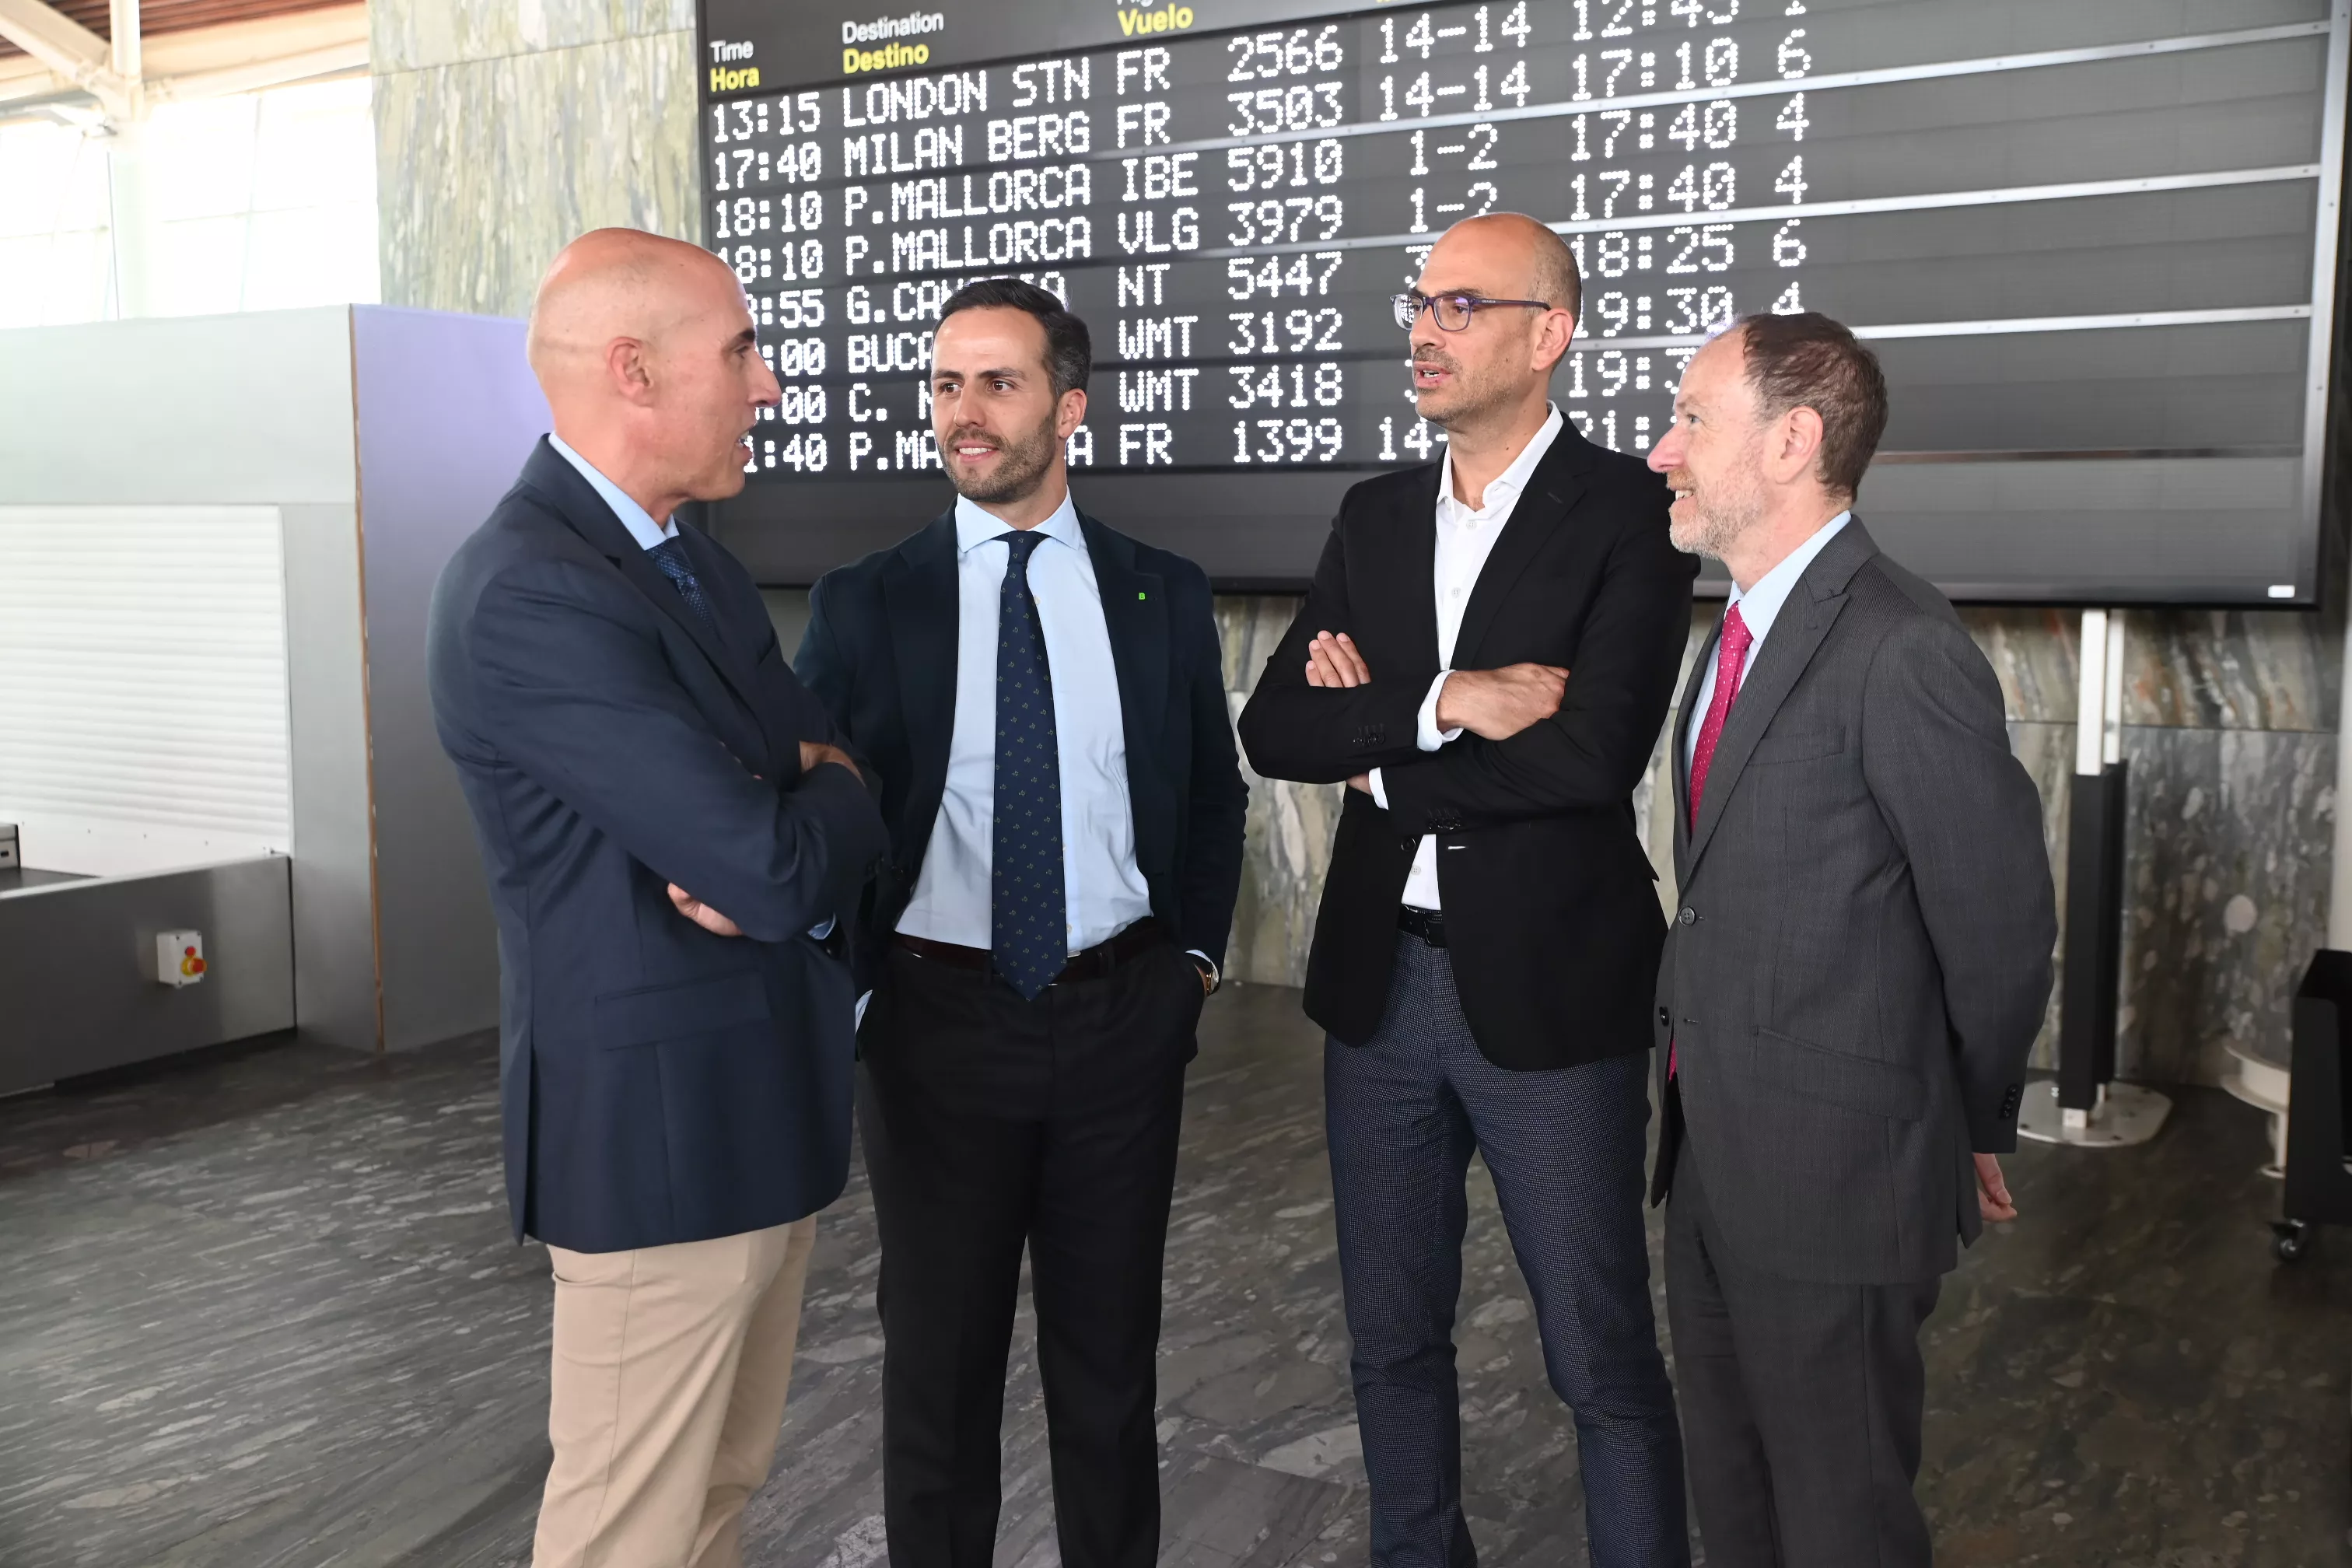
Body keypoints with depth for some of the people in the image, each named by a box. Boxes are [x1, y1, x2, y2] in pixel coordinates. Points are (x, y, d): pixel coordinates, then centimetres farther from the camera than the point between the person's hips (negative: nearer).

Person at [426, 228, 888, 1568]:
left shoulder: (692, 558, 10)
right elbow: (779, 872, -25)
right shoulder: (530, 599, -22)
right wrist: (839, 801, -3)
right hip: (663, 1124, -9)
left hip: (767, 1102, 9)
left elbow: (822, 763, 9)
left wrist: (775, 850, -13)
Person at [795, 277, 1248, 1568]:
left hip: (1124, 1016, 1)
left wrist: (1197, 953, 6)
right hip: (937, 1019, -1)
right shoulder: (863, 605, -3)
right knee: (938, 1355, 12)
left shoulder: (1163, 595, 2)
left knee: (1110, 1350, 15)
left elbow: (1213, 797, 12)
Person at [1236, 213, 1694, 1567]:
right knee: (1394, 1336, 18)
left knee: (1602, 1354, 8)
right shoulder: (1376, 516, 8)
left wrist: (1382, 760, -11)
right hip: (1380, 982, 5)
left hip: (1549, 993, -5)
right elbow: (1275, 728, -2)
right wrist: (1441, 705, -18)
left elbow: (1593, 752, -22)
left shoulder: (1631, 512, -9)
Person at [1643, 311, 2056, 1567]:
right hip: (1712, 1159, 9)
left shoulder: (1902, 653, -21)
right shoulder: (1745, 626, 9)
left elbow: (2001, 922, -14)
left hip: (1833, 1177, -8)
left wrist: (1976, 1130, 1)